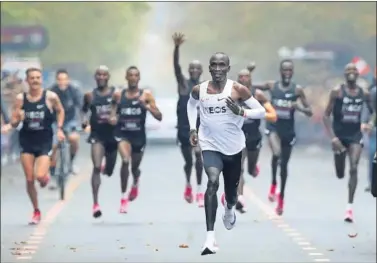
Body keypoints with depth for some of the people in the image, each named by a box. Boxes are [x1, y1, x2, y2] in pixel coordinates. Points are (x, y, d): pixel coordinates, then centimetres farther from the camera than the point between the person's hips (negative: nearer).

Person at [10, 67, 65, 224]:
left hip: (44, 141, -2)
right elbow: (13, 124, 0)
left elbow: (60, 111, 12)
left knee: (40, 176, -17)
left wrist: (59, 129, 1)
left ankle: (46, 177, 23)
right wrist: (18, 118, -22)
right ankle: (36, 211, 20)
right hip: (27, 141, 2)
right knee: (29, 179, 2)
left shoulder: (50, 97, -8)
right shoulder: (20, 99, -4)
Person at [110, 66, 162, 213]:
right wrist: (112, 118, -9)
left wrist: (147, 106, -22)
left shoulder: (146, 95, -4)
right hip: (122, 133, -1)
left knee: (135, 168, 14)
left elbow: (159, 117, -7)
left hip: (139, 136, 1)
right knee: (125, 160, -26)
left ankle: (135, 183, 54)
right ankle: (123, 197, -16)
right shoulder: (118, 95, -1)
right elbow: (113, 111, 14)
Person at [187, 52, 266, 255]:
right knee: (212, 182, -26)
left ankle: (229, 209, 59)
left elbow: (262, 112, -7)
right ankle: (210, 237, -31)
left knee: (231, 190, 18)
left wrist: (241, 112, -24)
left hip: (233, 147, 1)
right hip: (210, 146, -1)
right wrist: (192, 128, 9)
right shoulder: (199, 90, -5)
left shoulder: (238, 90, -12)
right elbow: (191, 104, 19)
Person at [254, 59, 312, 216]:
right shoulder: (272, 86, -2)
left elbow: (309, 112, -5)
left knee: (284, 164, 12)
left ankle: (281, 197, 31)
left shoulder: (297, 90, -5)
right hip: (273, 126, -1)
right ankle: (273, 184, -6)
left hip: (288, 130, 1)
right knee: (276, 153, -30)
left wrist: (298, 107, -22)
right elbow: (256, 87, 19)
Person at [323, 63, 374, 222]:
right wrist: (333, 137, -19)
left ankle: (350, 206, -16)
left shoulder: (364, 94, 1)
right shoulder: (337, 91, -8)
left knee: (354, 169, -18)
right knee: (340, 174, 9)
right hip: (340, 135, -1)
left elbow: (372, 112, 17)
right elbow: (326, 116, -9)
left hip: (355, 135, 1)